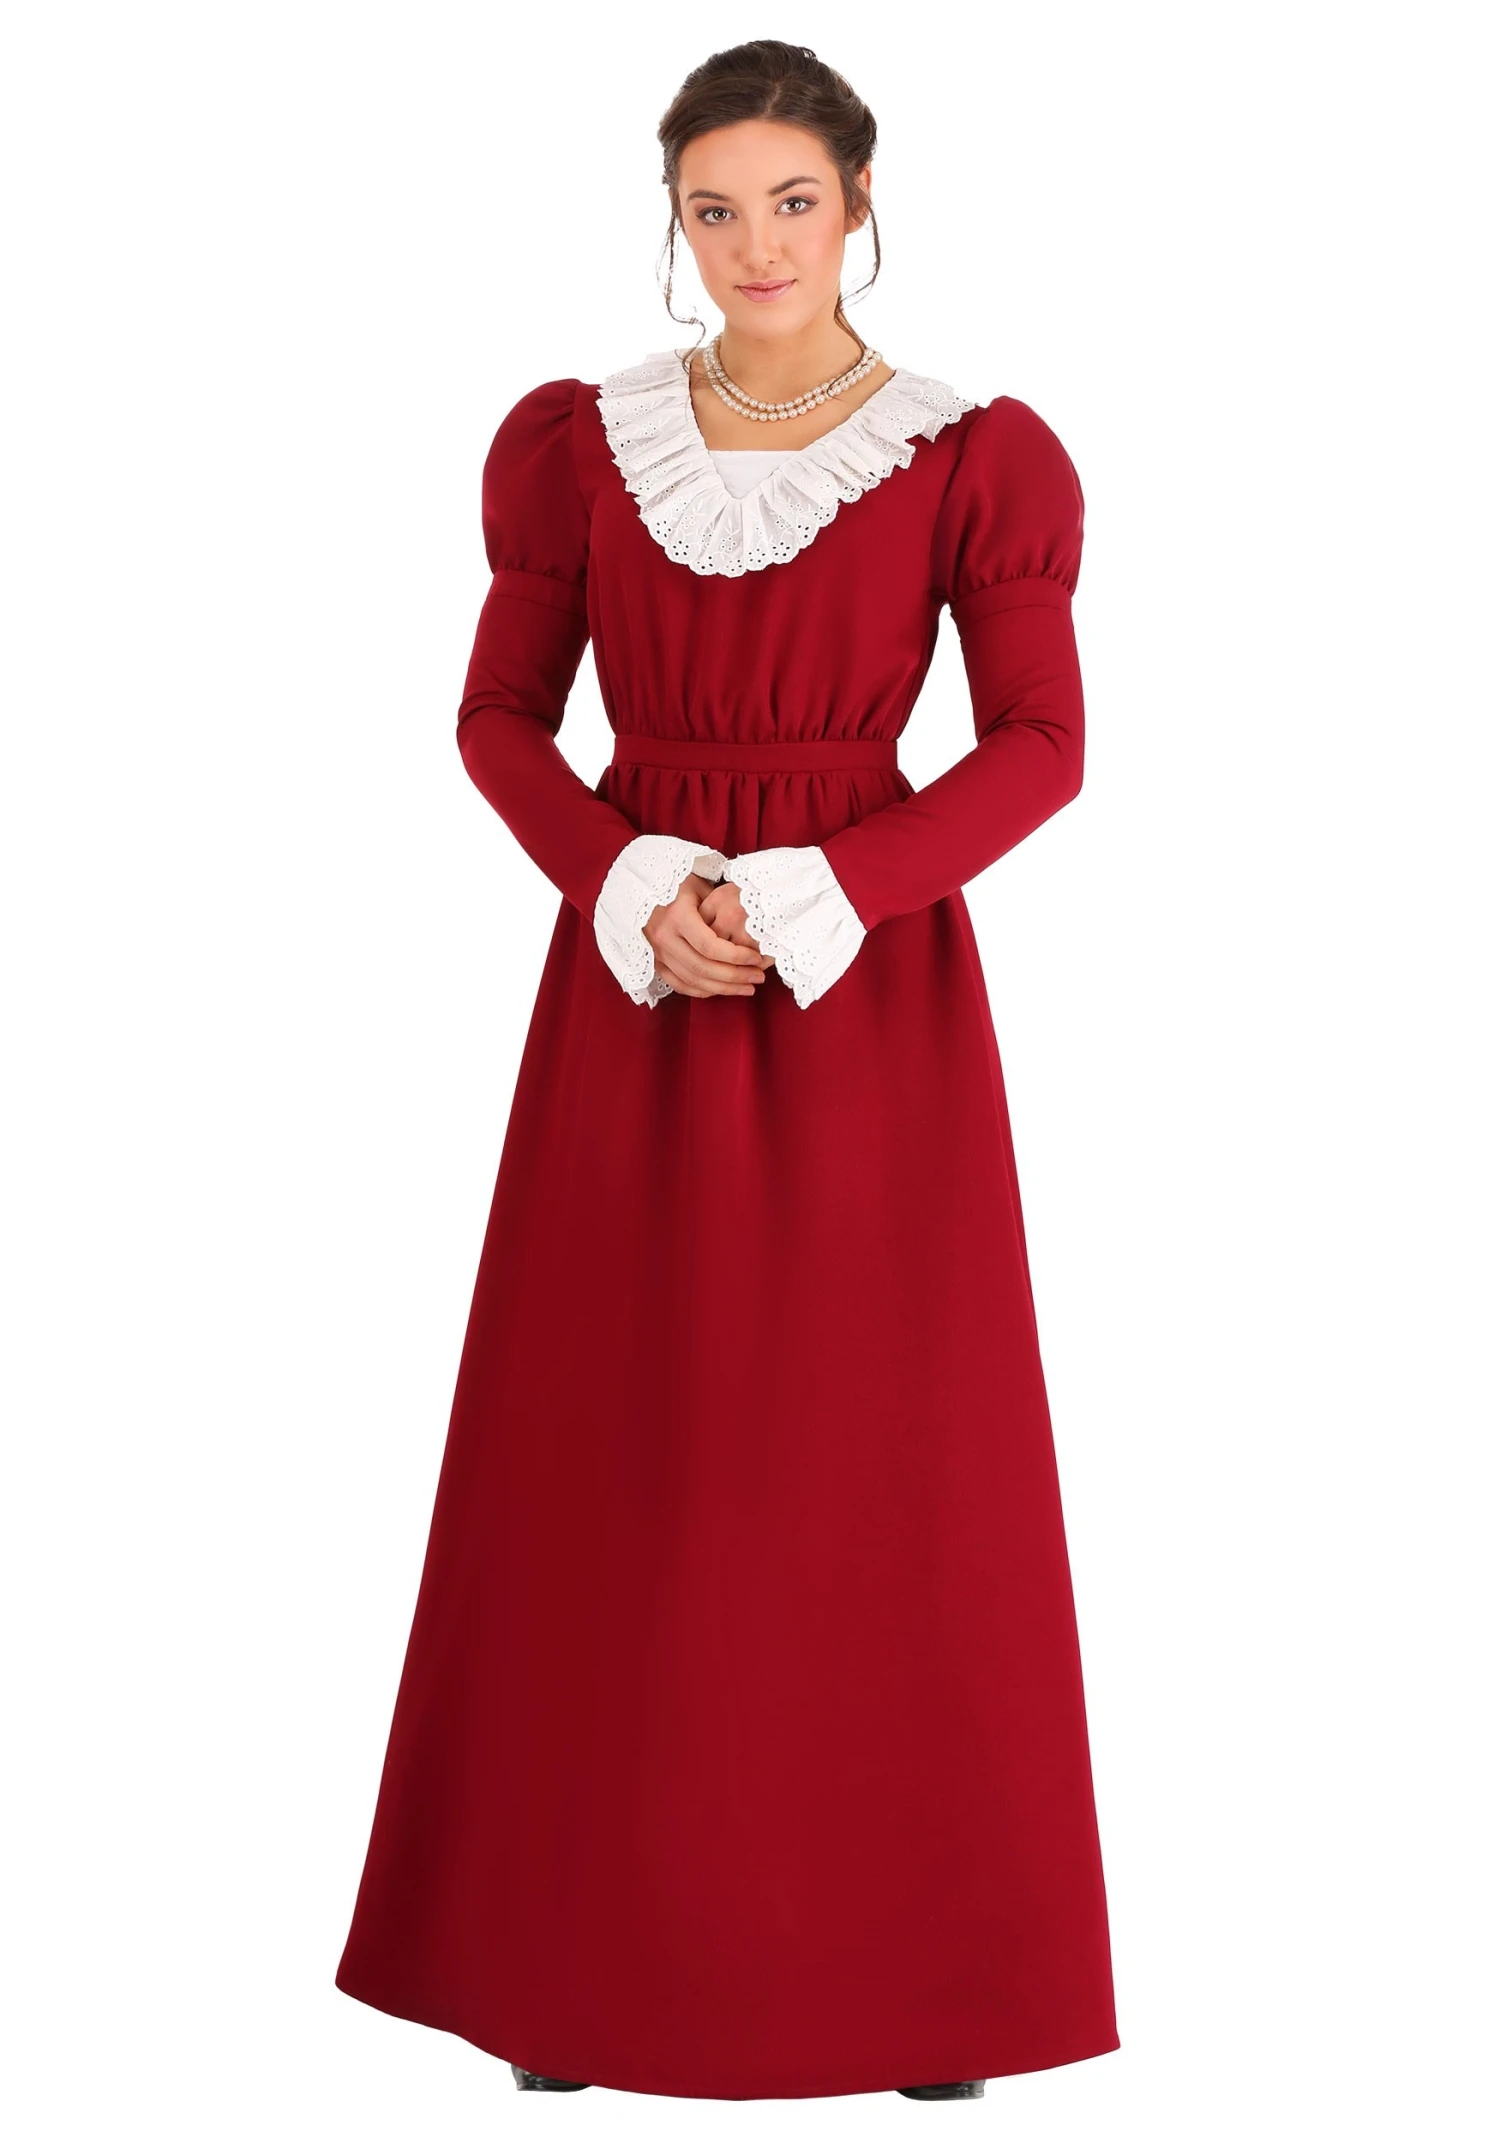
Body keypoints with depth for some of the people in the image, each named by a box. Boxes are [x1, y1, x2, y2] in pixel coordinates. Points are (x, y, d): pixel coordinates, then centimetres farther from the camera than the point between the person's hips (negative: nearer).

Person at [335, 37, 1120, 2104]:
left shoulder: (972, 455, -4)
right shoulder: (578, 439, 3)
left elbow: (1040, 747, -3)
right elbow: (501, 718, 6)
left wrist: (815, 898, -15)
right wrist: (633, 894, -11)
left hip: (871, 987, -2)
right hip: (637, 989, 2)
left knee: (885, 1466, 3)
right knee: (614, 1460, 5)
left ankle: (907, 1938, 18)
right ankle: (599, 1931, 20)